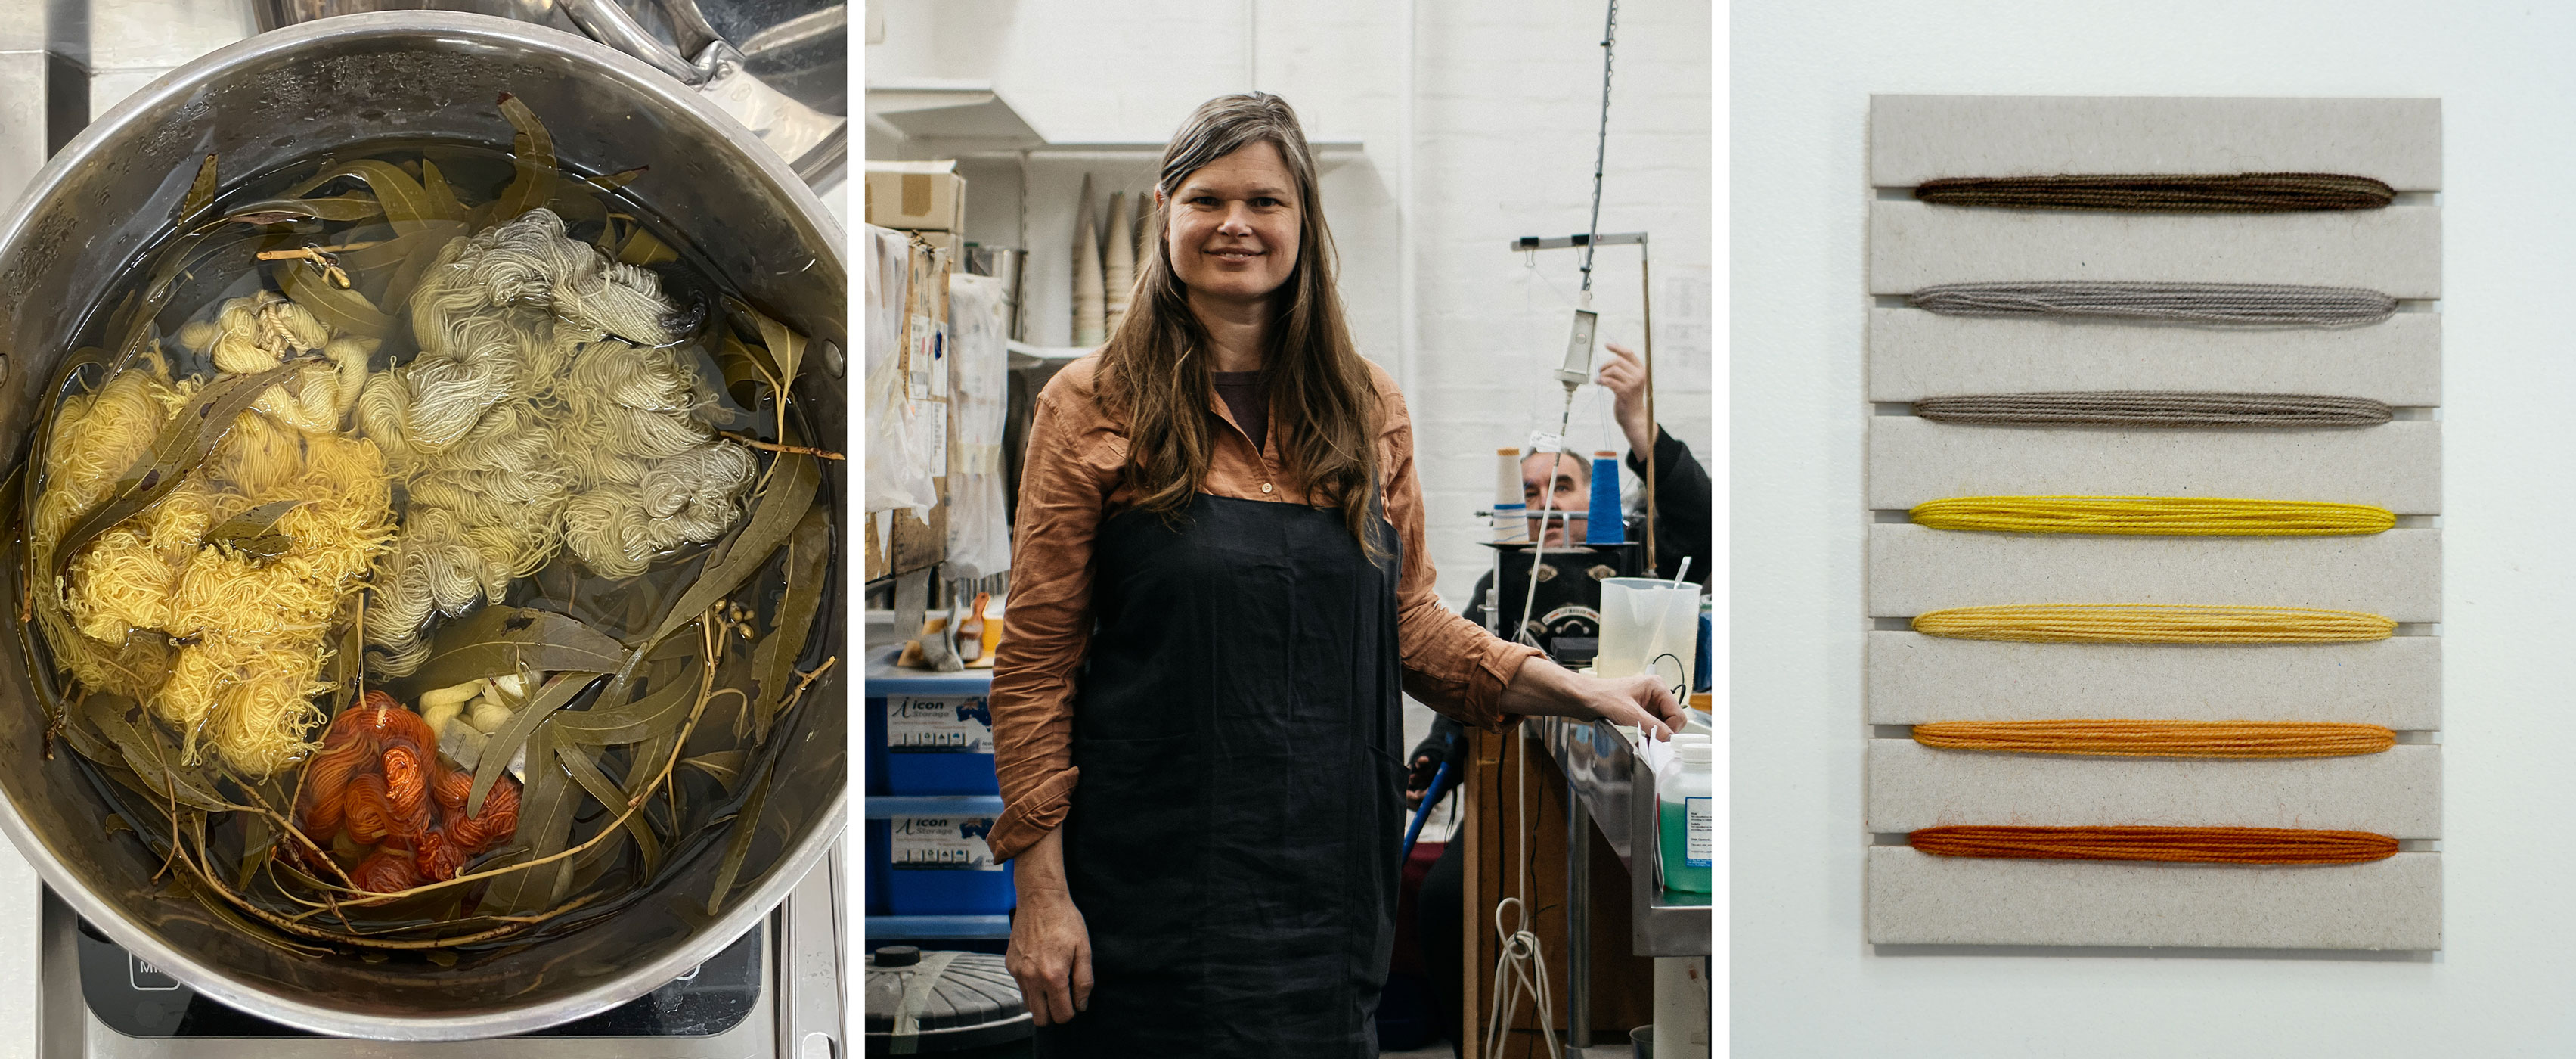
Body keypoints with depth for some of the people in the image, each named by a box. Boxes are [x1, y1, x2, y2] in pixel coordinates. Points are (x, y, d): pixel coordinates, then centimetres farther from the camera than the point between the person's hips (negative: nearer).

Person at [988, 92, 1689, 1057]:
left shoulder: (1368, 408, 8)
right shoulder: (1093, 406, -2)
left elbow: (1408, 624, 13)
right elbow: (1036, 666, -3)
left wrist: (1572, 690, 0)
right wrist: (1039, 887, -8)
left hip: (1326, 882, 3)